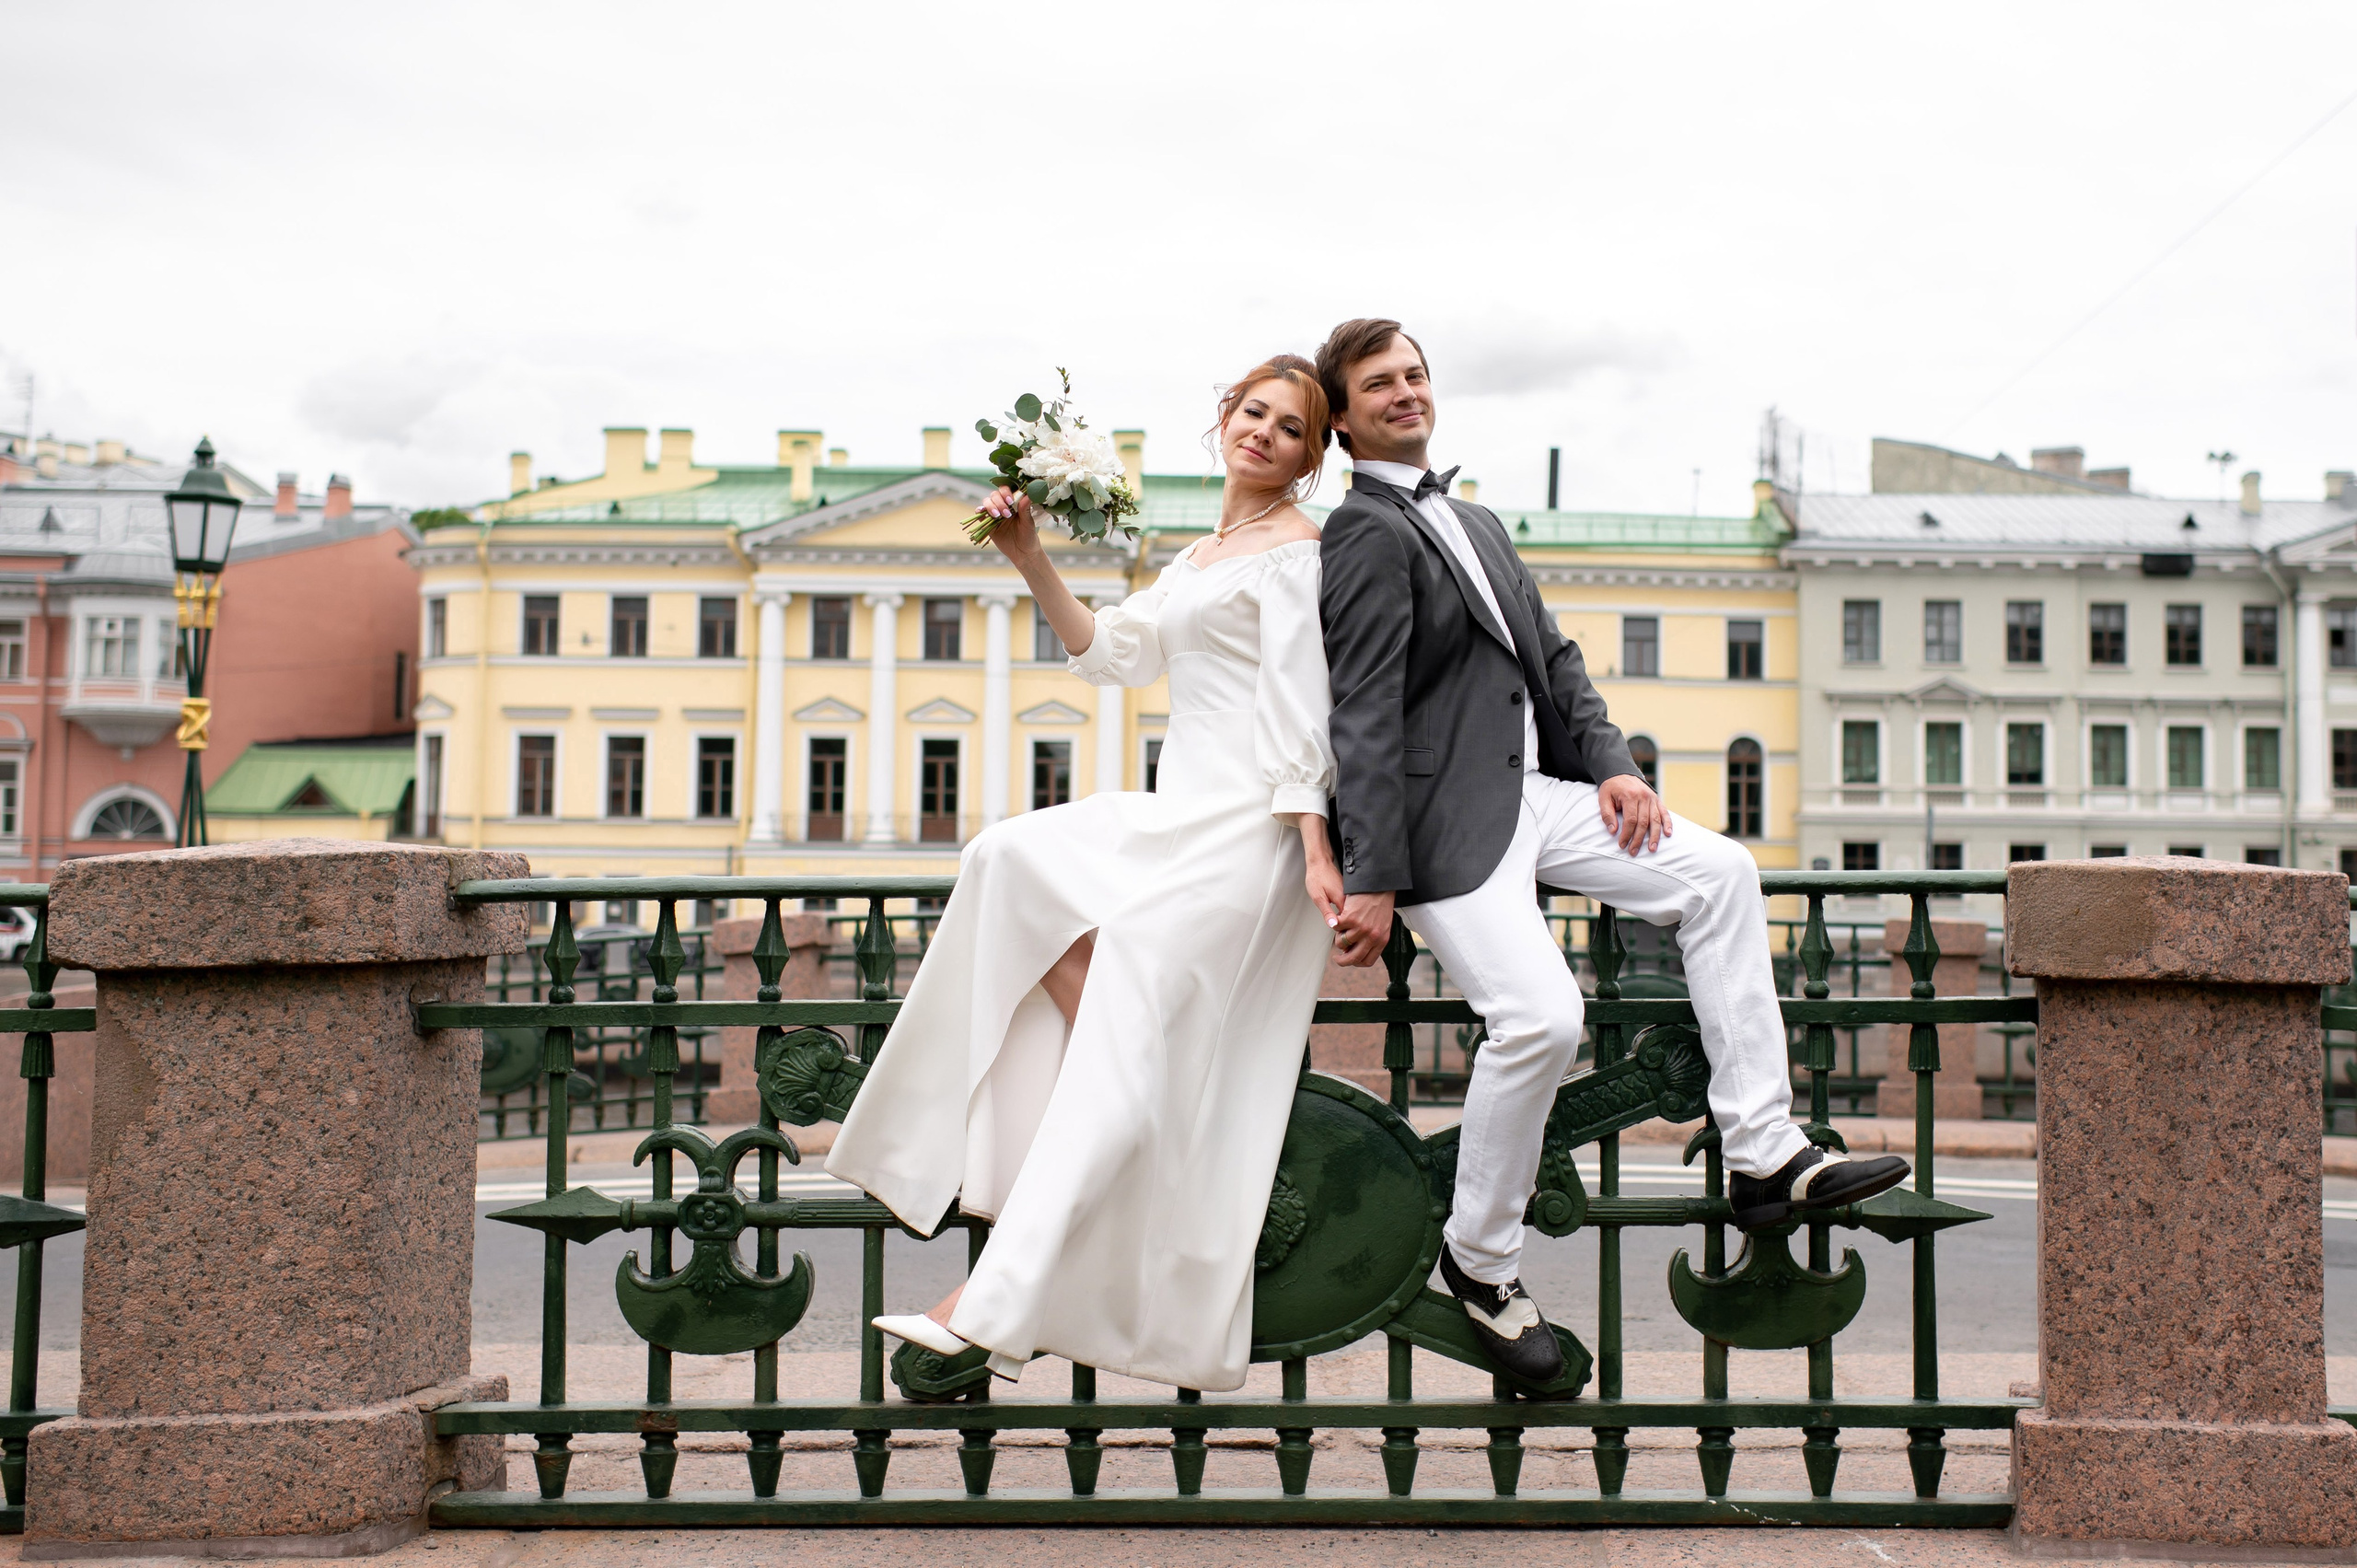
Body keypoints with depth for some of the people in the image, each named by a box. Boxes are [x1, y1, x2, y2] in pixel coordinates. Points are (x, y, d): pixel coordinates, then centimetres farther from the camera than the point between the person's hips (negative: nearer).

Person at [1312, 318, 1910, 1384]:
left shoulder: (1474, 524, 22)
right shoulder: (1366, 533, -8)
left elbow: (1553, 656, 22)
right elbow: (1363, 719, -16)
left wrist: (1610, 766, 5)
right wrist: (1373, 881, -21)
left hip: (1532, 794, 9)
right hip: (1448, 822, -9)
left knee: (1720, 874, -2)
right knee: (1541, 1019, -22)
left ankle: (1764, 1158, -2)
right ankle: (1480, 1259, 0)